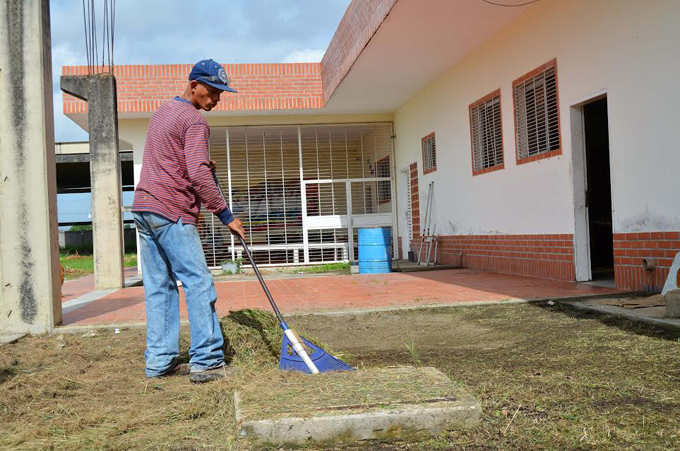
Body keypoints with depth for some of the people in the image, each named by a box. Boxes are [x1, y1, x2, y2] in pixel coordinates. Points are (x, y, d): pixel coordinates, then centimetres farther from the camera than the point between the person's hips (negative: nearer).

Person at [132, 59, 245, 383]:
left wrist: (203, 162, 22)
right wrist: (225, 215, -13)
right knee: (199, 283, -7)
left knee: (159, 286, 9)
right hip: (171, 213, -9)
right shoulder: (194, 121, -10)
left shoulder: (162, 111, 21)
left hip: (143, 210, 9)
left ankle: (159, 361, 11)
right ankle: (206, 361, -8)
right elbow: (198, 175, -19)